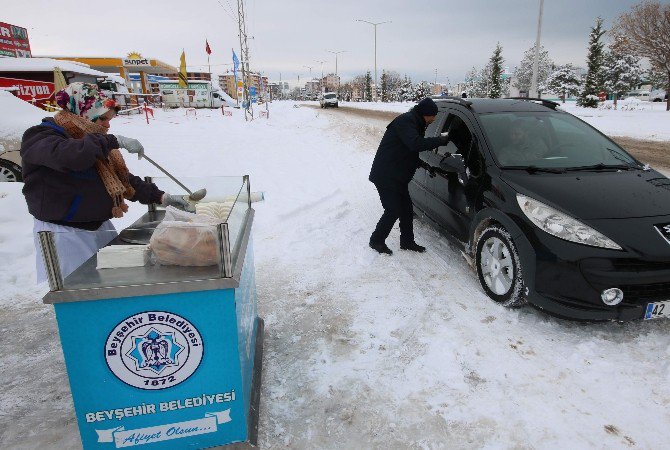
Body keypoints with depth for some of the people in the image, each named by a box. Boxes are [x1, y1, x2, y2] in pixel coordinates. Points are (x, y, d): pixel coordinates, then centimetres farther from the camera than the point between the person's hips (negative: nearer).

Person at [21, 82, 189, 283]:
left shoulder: (96, 143, 14)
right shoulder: (40, 138, -9)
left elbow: (122, 180, 14)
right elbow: (69, 155, -33)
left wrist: (160, 197, 4)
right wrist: (115, 141, -26)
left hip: (101, 227, 7)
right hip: (64, 233, -7)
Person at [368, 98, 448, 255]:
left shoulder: (414, 123, 14)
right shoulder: (405, 121, -18)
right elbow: (415, 144, -34)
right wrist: (441, 140, -28)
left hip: (398, 177, 10)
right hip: (385, 176, -10)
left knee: (406, 209, 12)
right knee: (393, 211, -7)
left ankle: (407, 241, 26)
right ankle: (376, 240, 11)